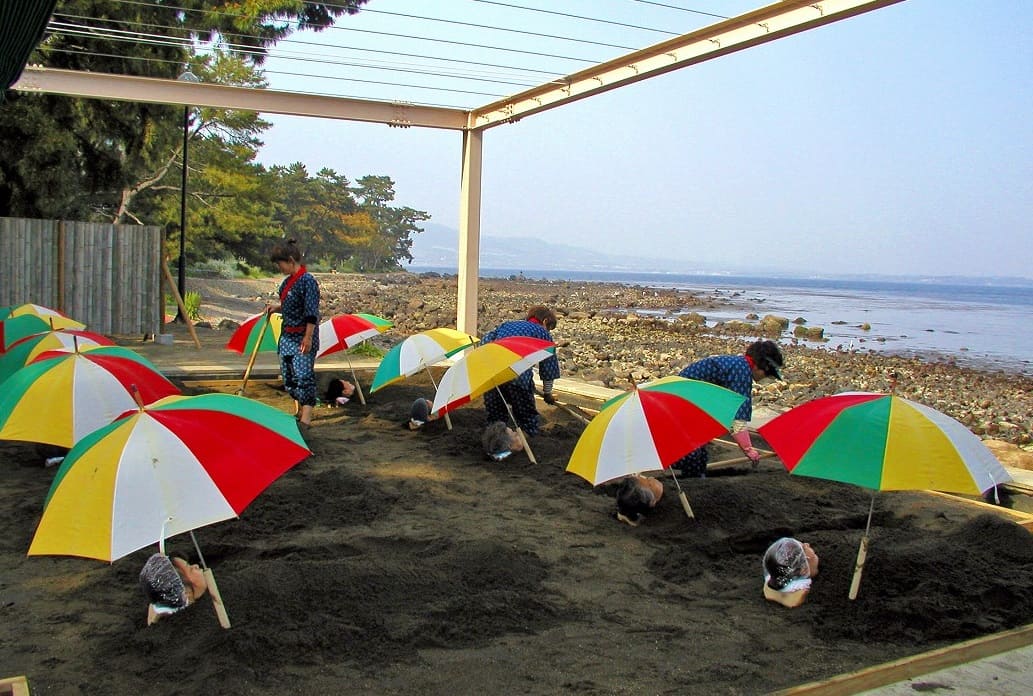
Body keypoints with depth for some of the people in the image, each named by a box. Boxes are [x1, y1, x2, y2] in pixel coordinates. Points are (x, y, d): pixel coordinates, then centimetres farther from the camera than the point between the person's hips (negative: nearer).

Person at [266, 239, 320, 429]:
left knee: (303, 374, -12)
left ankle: (306, 418, -13)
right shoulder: (287, 281, 11)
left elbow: (311, 313, -18)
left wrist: (308, 337, -22)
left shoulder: (307, 281, -15)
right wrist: (277, 308, 7)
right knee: (288, 375, 12)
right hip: (287, 335, 9)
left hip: (302, 336, -9)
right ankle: (299, 411, 24)